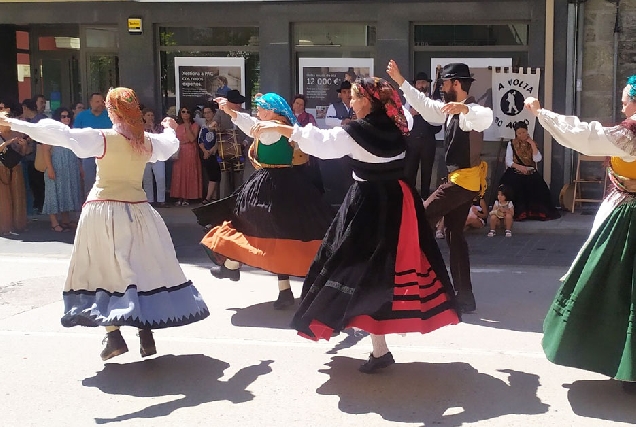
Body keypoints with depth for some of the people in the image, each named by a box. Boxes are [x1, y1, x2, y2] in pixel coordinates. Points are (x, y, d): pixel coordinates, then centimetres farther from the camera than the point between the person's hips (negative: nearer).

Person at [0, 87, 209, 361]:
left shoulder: (102, 139, -10)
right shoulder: (148, 142, 2)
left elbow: (59, 134, -13)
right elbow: (169, 144, 25)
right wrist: (170, 129, 48)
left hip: (103, 211, -3)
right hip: (136, 211, 4)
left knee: (105, 270, 5)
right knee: (144, 269, 10)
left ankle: (114, 336, 0)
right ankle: (146, 335, 9)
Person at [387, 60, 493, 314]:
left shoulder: (472, 112, -17)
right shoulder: (449, 110, 12)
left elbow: (486, 117, -39)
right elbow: (425, 105, 18)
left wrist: (464, 108, -58)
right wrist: (400, 81, 14)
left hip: (464, 180, -11)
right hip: (459, 180, 11)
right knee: (455, 235, 12)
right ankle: (464, 297, 17)